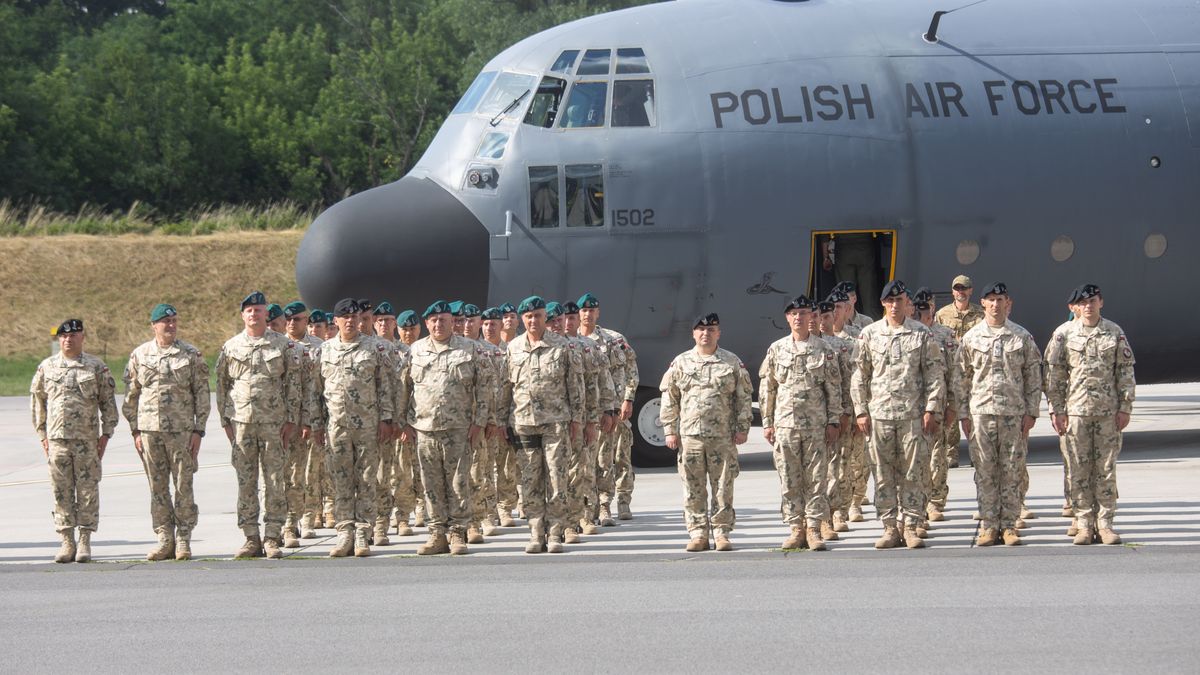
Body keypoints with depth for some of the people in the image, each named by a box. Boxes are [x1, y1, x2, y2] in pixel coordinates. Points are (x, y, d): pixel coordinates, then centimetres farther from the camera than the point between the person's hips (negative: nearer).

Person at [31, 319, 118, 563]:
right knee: (61, 492, 1)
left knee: (88, 490, -1)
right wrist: (42, 435, 7)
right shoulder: (46, 367, 8)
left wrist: (106, 434, 0)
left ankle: (85, 542, 5)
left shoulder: (96, 367, 4)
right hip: (57, 439, 1)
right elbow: (37, 401, 13)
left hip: (87, 439, -1)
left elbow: (108, 402, 6)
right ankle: (67, 542, 6)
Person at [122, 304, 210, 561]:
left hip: (181, 431, -2)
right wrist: (135, 431, 6)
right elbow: (131, 397, 12)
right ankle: (165, 539, 9)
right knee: (157, 487, 4)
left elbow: (202, 395, 3)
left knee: (184, 486, -2)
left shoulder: (191, 355, 4)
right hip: (149, 431, 2)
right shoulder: (139, 355, 8)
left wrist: (198, 430, -3)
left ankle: (184, 540, 4)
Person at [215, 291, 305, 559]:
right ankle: (251, 539, 6)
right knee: (245, 482, 2)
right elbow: (222, 386, 12)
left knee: (274, 481, -2)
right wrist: (226, 421, 6)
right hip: (241, 423, 2)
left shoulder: (284, 345, 4)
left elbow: (294, 384, 3)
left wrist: (292, 420, -3)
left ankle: (272, 539, 2)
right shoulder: (230, 347, 8)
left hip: (274, 423, -2)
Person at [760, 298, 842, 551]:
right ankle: (796, 528, 8)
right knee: (789, 481, 2)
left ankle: (814, 529, 3)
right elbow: (766, 388, 10)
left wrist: (833, 422, -2)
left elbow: (834, 388, 4)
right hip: (785, 424, 1)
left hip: (816, 424, -1)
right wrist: (767, 422, 5)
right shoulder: (776, 349, 7)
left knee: (816, 479, -2)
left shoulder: (824, 350, 3)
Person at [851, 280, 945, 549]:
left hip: (913, 414, -2)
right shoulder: (869, 334, 8)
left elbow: (935, 375, 3)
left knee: (913, 473, -2)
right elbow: (859, 375, 10)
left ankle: (912, 528, 4)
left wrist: (932, 410, -5)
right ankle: (889, 528, 8)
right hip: (879, 414, 2)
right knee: (883, 474, 3)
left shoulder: (922, 335, 4)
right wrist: (861, 411, 4)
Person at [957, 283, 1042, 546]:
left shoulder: (1022, 337, 5)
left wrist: (1031, 412, -1)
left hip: (1014, 412, 0)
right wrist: (963, 414, 2)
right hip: (980, 412, 1)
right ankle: (988, 524, 7)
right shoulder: (971, 337, 6)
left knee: (1012, 471, 0)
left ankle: (1009, 524, 6)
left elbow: (1033, 377, 6)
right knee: (984, 470, 1)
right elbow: (962, 378, 8)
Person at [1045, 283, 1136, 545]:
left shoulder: (1115, 333, 4)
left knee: (1106, 469, 1)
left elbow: (1126, 372, 6)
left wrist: (1125, 407, 0)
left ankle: (1105, 523, 7)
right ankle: (1084, 524, 7)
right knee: (1079, 470, 1)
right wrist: (1057, 410, -1)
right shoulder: (1064, 334, 2)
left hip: (1108, 411, 0)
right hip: (1076, 411, 0)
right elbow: (1054, 375, 4)